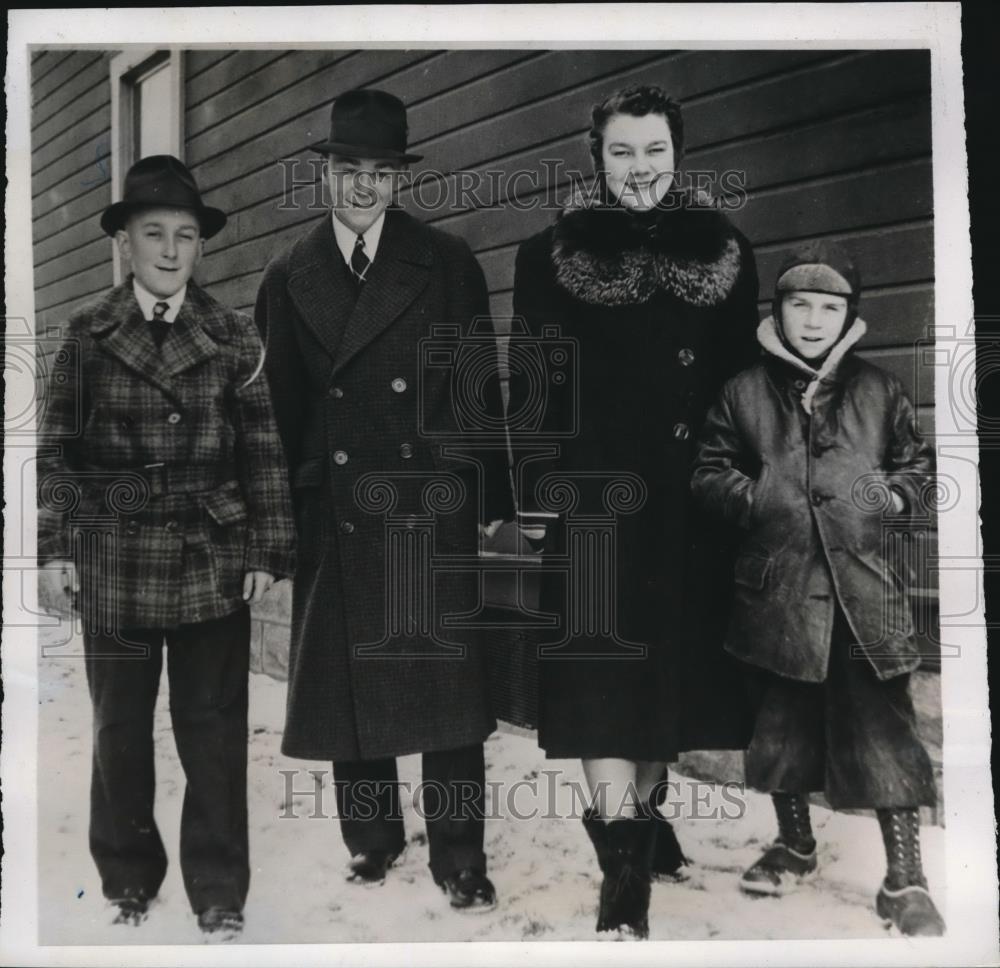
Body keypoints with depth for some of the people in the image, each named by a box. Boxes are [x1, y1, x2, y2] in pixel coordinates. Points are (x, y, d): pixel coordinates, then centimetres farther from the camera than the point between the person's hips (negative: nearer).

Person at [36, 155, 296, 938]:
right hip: (114, 561, 1)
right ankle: (128, 879, 30)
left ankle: (220, 890, 19)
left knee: (214, 729, 5)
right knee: (119, 728, 12)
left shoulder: (234, 338, 1)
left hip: (212, 559, -1)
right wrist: (55, 547, -2)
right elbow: (58, 450, 4)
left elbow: (265, 452, -2)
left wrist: (268, 552, -6)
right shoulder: (88, 335, 4)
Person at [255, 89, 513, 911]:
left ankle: (459, 858, 14)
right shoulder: (288, 278, 10)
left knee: (447, 682, 1)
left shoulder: (447, 263, 5)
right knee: (347, 682, 9)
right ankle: (372, 841, 27)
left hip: (434, 510, -2)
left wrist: (494, 502, -2)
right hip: (335, 513, 2)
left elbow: (482, 388, 3)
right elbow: (281, 406, 10)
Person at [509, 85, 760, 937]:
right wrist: (533, 498, -6)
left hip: (693, 499, 3)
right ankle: (623, 865, -1)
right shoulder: (551, 256, 3)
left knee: (674, 663, 11)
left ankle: (647, 812, 31)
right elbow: (529, 388, 0)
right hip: (593, 493, -2)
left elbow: (748, 381, 9)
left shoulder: (727, 251, 8)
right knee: (604, 666, -6)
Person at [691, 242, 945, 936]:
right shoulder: (745, 392, 5)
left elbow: (918, 463, 16)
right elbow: (710, 472, 9)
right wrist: (751, 496, -7)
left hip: (866, 592, 0)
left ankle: (905, 878, 15)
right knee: (783, 722, 14)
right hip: (777, 591, 1)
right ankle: (795, 845, 36)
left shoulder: (879, 390, 7)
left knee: (885, 730, 0)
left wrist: (896, 498, -2)